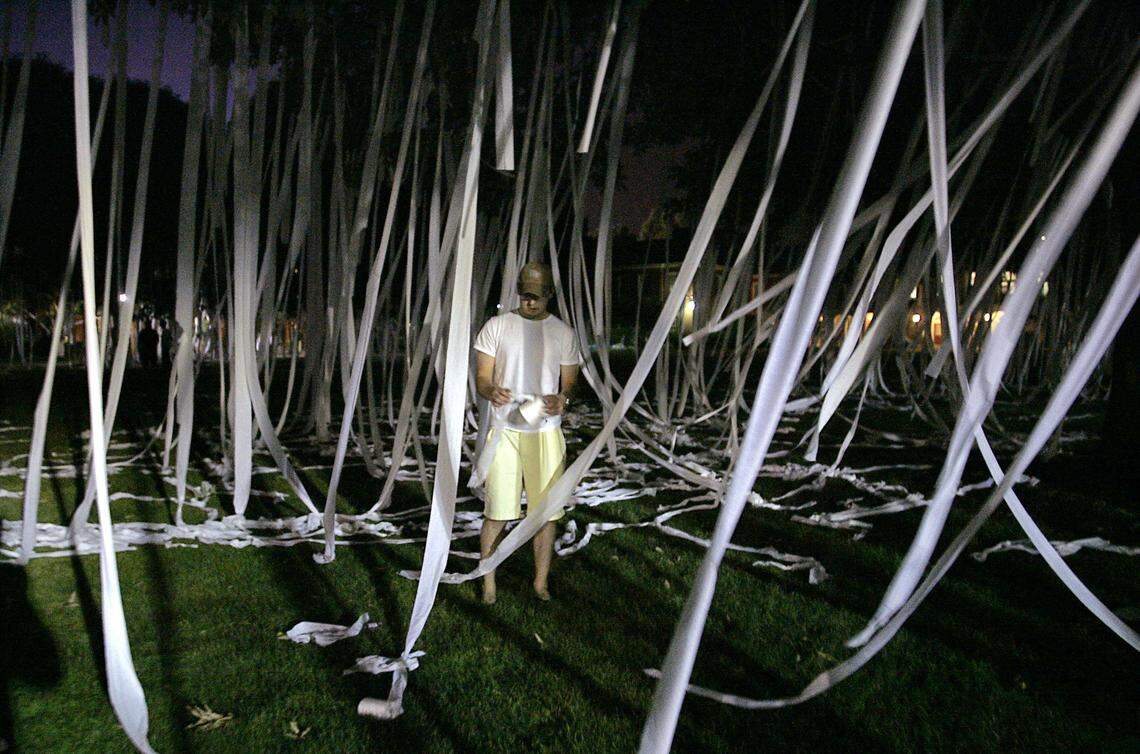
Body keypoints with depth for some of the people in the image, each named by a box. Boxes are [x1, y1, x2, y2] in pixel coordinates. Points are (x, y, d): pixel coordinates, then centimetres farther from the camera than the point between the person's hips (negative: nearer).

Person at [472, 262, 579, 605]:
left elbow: (570, 383, 9)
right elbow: (481, 378, 0)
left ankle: (541, 582, 21)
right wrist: (491, 391, -24)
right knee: (497, 512, 0)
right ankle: (488, 585, 16)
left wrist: (562, 400, -15)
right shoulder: (496, 326, 2)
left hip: (546, 432, 2)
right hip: (504, 430, -1)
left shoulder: (563, 333, 7)